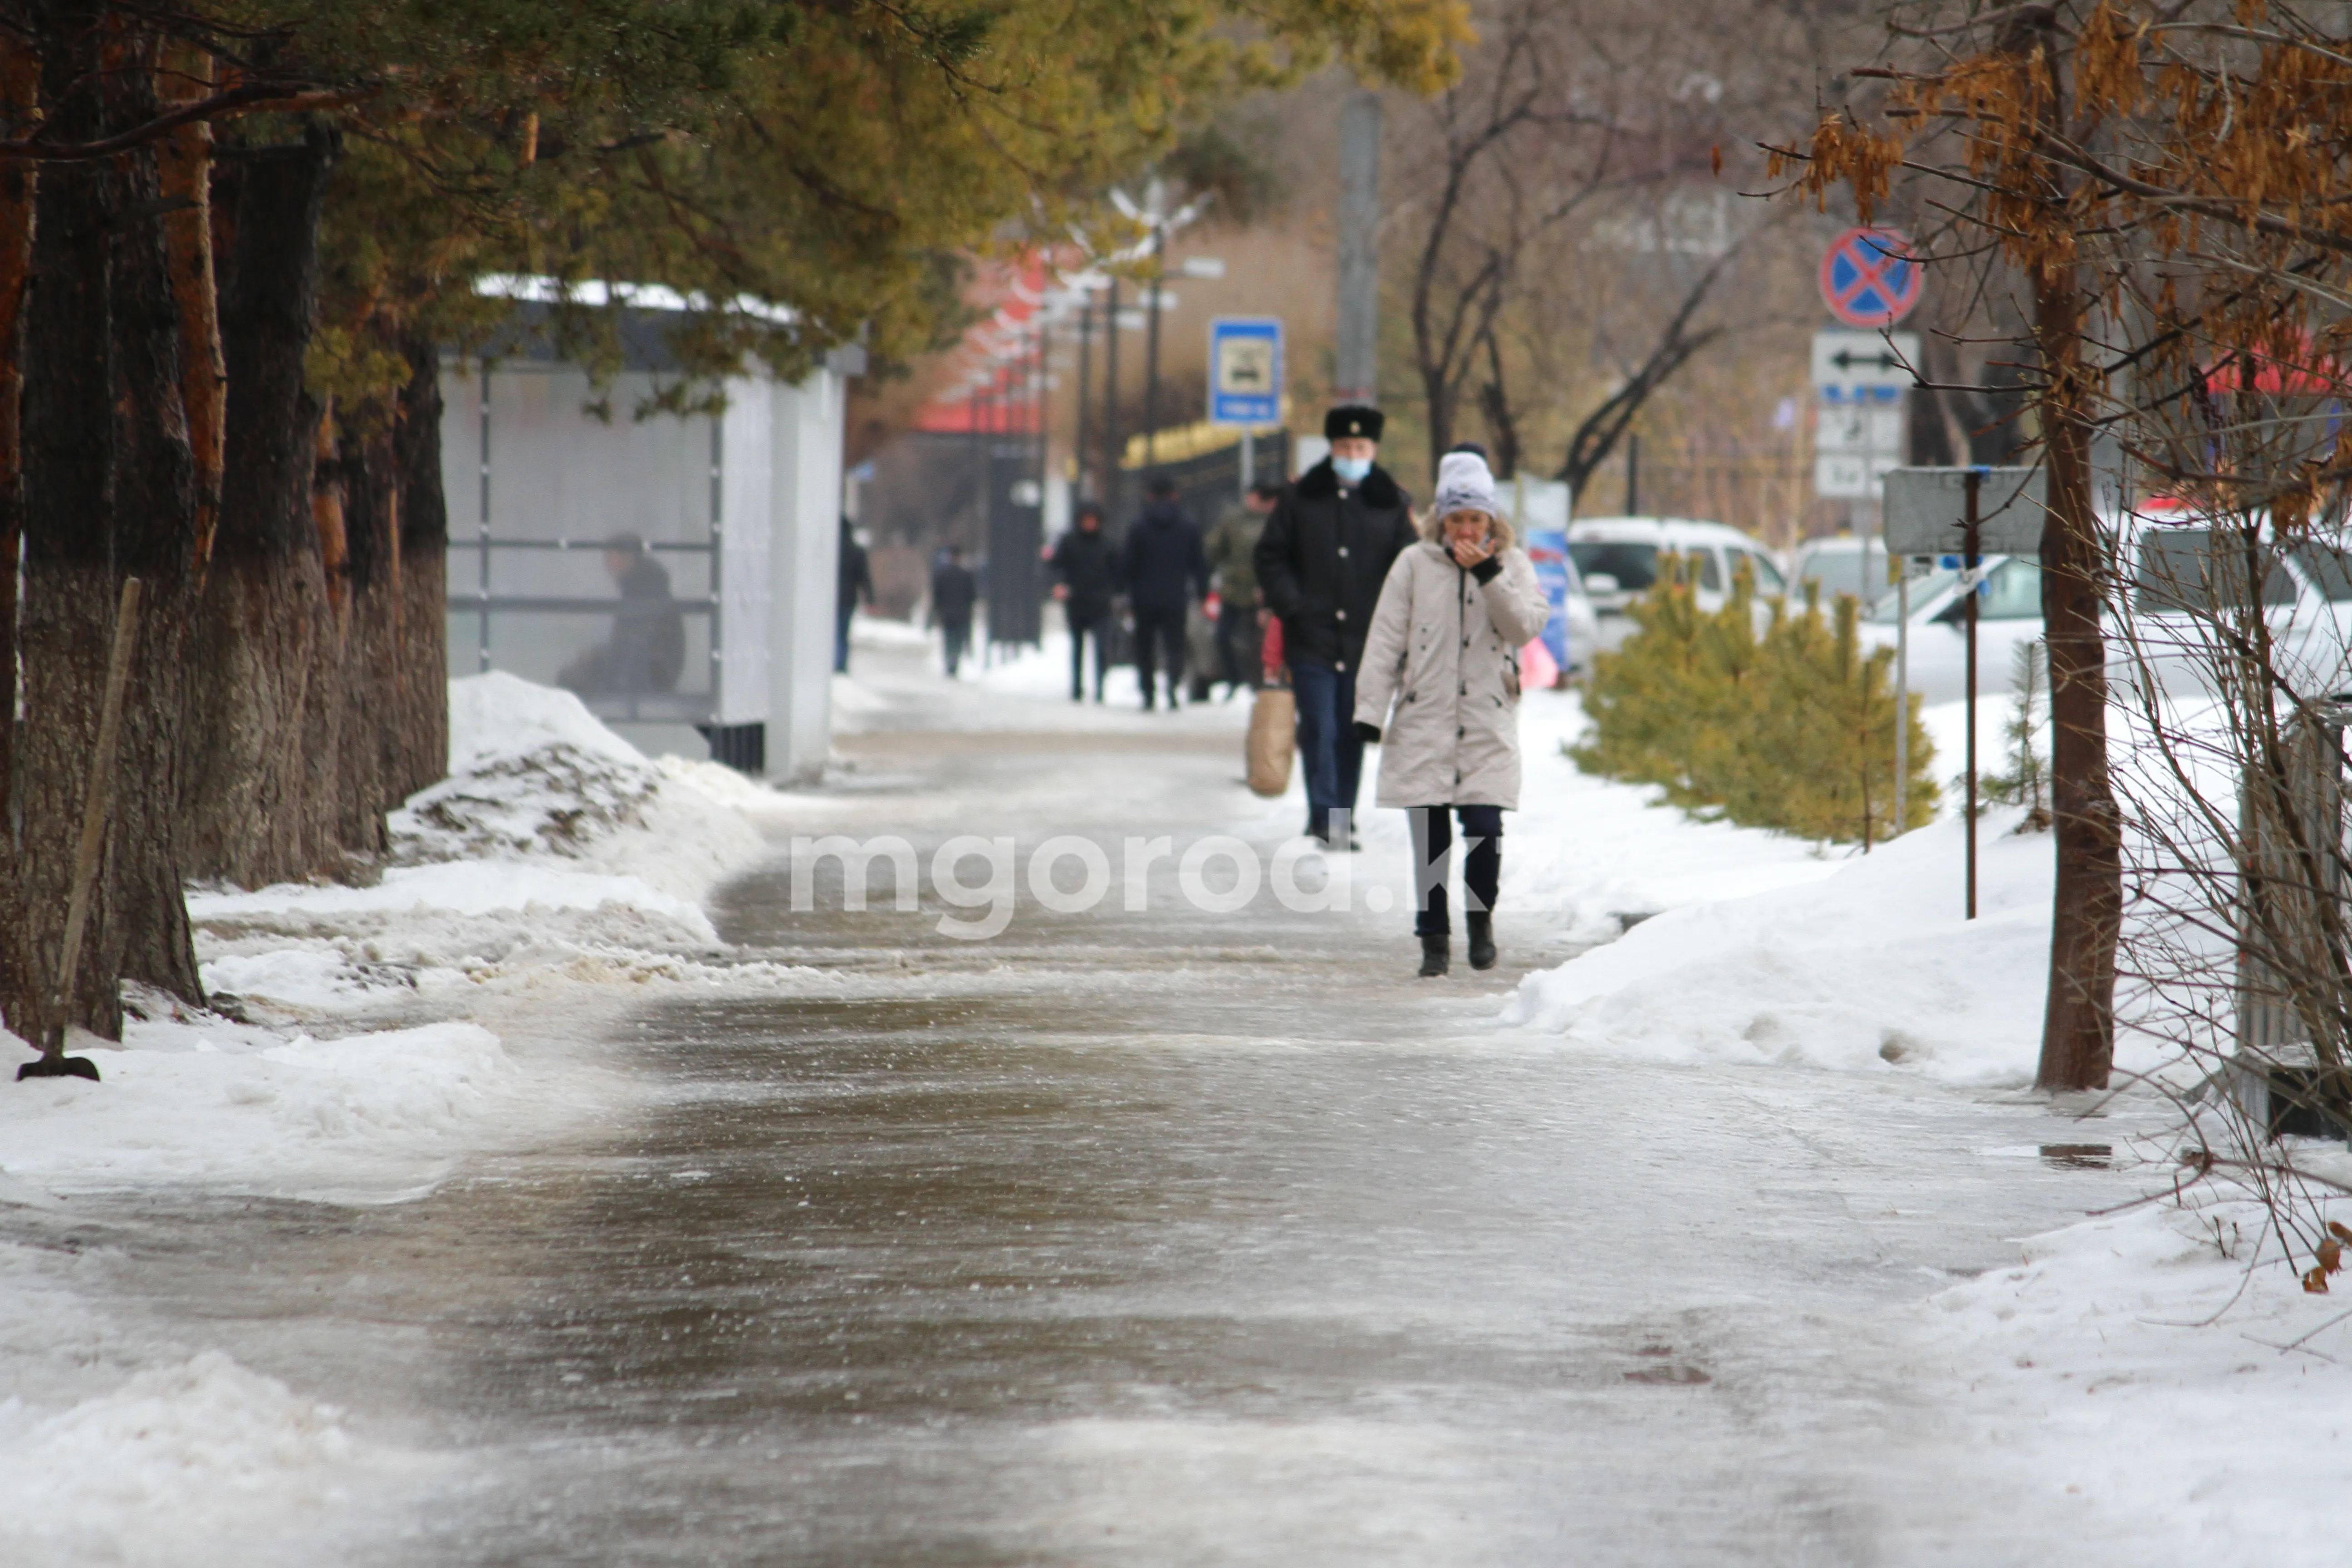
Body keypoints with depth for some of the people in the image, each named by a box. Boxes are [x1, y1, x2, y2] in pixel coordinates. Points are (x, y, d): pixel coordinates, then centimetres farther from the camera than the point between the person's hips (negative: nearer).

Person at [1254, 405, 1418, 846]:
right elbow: (1271, 555, 9)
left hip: (1366, 642, 1)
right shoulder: (1302, 499, 4)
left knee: (1353, 735, 7)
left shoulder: (1392, 505, 4)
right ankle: (1325, 815, -8)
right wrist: (1289, 603, -5)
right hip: (1312, 639, -1)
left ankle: (1341, 818, 15)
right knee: (1319, 731, -7)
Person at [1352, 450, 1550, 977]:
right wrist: (1371, 709, -4)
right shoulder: (1415, 565, 3)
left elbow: (1528, 626, -7)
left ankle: (1480, 917, 15)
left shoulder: (1512, 564, 7)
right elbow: (1385, 640, 2)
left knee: (1484, 828, -8)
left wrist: (1488, 574, -14)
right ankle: (1433, 936, 10)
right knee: (1430, 837, -1)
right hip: (1423, 721, 0)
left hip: (1489, 722, 0)